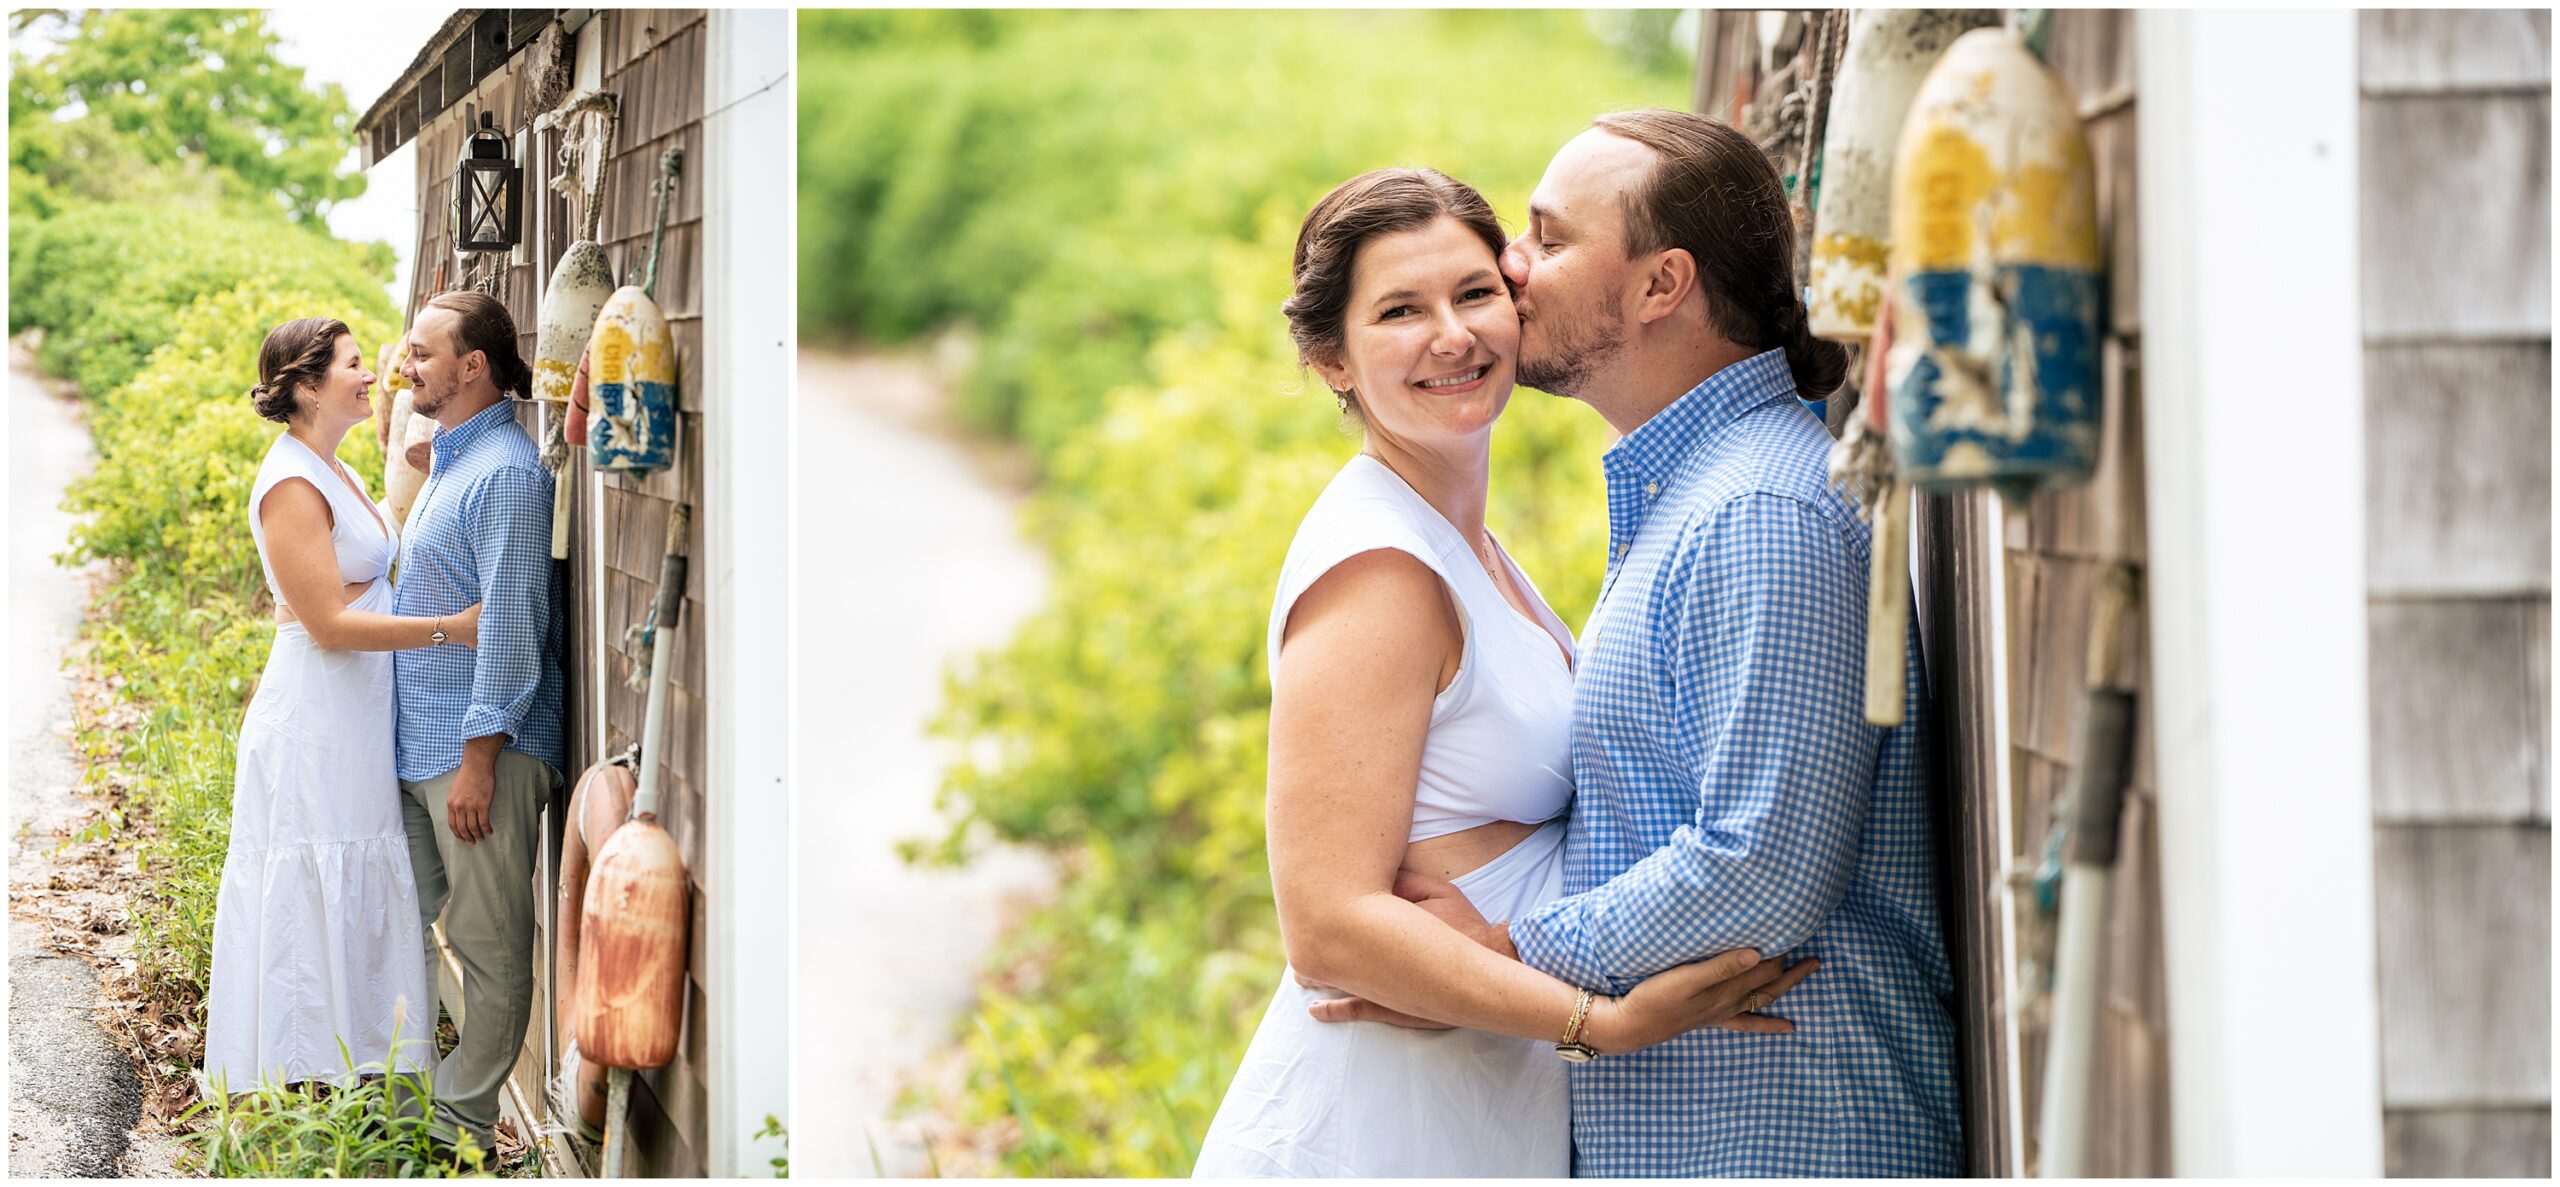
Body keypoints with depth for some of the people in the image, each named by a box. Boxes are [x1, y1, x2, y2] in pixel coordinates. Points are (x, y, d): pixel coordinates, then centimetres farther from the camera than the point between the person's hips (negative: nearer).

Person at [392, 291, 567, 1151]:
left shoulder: (507, 473, -15)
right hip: (420, 745, 10)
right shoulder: (449, 464, 16)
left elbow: (511, 624, -19)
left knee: (490, 948, 0)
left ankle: (465, 1124, 6)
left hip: (479, 752, -10)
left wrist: (479, 759, -20)